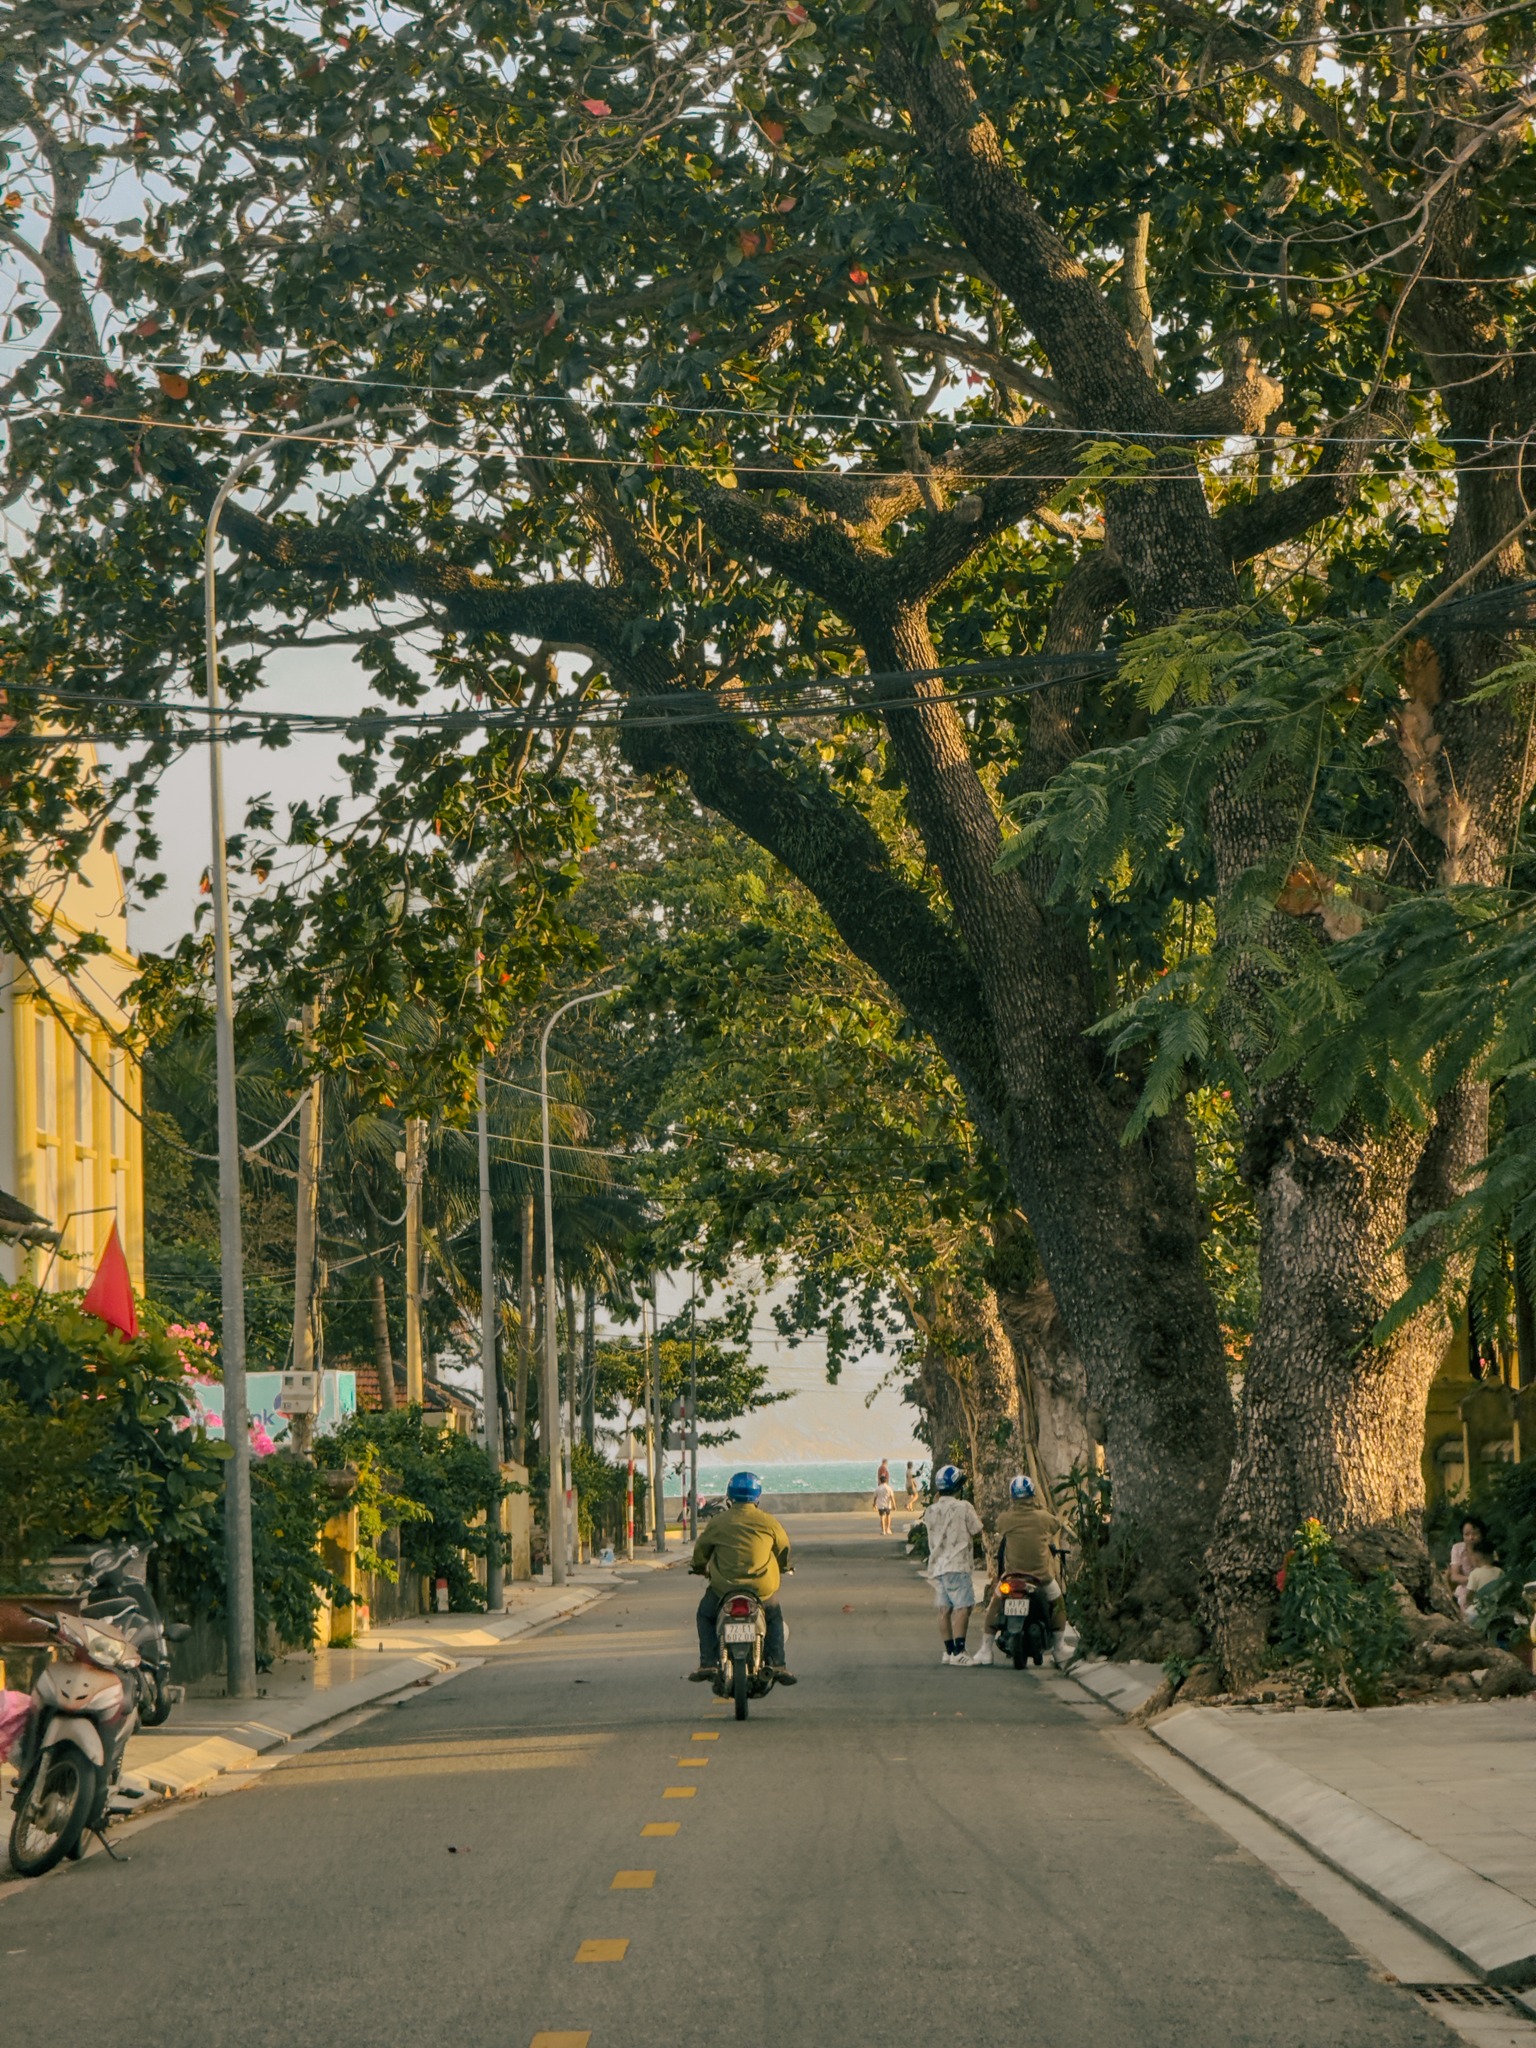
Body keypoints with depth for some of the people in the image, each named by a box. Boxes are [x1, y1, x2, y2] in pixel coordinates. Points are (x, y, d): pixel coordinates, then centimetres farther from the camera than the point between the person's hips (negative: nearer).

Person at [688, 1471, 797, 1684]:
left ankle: (707, 1664, 11)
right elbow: (784, 1548, 15)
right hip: (763, 1588, 1)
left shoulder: (718, 1523, 1)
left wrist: (700, 1568, 37)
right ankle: (777, 1664, 12)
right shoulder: (767, 1522, 1)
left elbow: (701, 1549, 14)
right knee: (775, 1618, 28)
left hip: (724, 1588, -1)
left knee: (705, 1615, 26)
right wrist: (783, 1568, 38)